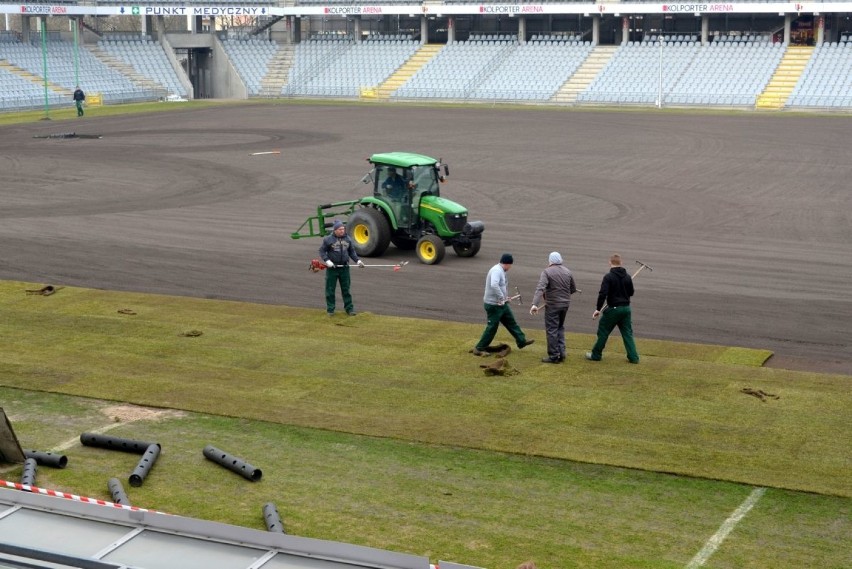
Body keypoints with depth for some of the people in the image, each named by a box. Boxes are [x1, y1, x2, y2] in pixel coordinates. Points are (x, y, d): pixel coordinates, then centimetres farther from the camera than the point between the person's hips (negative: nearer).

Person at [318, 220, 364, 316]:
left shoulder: (348, 239, 6)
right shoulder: (328, 239, -6)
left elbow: (352, 252, 14)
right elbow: (322, 251, -4)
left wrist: (357, 260, 1)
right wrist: (327, 261, -18)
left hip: (344, 268, 3)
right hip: (332, 268, -3)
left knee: (346, 289, 8)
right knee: (330, 289, 3)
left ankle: (349, 308, 15)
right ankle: (330, 309, 11)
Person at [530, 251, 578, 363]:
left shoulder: (547, 272, -13)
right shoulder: (567, 271, 4)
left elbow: (540, 288, -25)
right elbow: (573, 289, 12)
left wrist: (535, 304, -33)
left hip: (553, 305, -6)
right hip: (565, 304, 6)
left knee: (552, 330, 3)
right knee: (560, 328, 21)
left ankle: (554, 356, 5)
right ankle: (561, 352, 17)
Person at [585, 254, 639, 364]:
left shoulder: (608, 277, -12)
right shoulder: (627, 277, 5)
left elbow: (602, 293, -19)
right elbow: (631, 292, 15)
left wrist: (598, 309, -13)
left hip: (613, 309, -5)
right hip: (626, 308, 5)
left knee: (603, 332, 8)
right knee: (627, 333, 10)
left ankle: (596, 355, 15)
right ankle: (633, 357, 6)